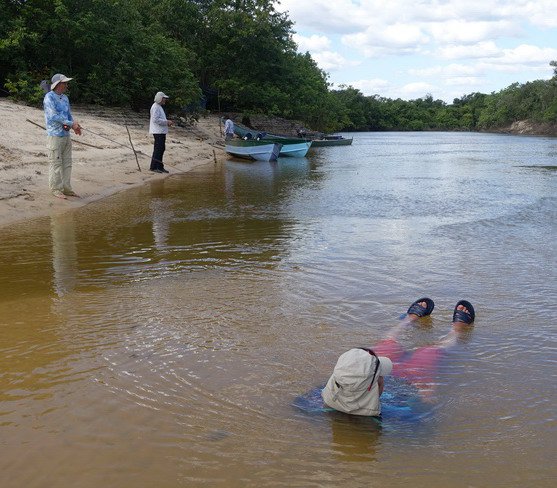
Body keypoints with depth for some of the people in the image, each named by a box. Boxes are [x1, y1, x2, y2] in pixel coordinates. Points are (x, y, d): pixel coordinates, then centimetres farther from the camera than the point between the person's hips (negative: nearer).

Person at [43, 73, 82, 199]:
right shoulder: (49, 97, -11)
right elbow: (54, 116, -20)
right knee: (56, 164, -2)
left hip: (66, 135, 8)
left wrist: (70, 125, -6)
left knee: (67, 163, 10)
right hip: (55, 136, -7)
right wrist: (71, 124, -17)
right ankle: (55, 189, 5)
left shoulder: (65, 98, 12)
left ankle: (66, 187, 18)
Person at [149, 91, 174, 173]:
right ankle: (153, 167, -3)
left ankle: (159, 167, 18)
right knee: (158, 149, -8)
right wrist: (166, 122, -18)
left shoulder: (159, 107, 20)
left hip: (162, 132, 10)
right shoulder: (155, 107, -13)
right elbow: (155, 119, -22)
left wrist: (167, 122, 10)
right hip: (158, 132, -10)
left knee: (161, 148, 12)